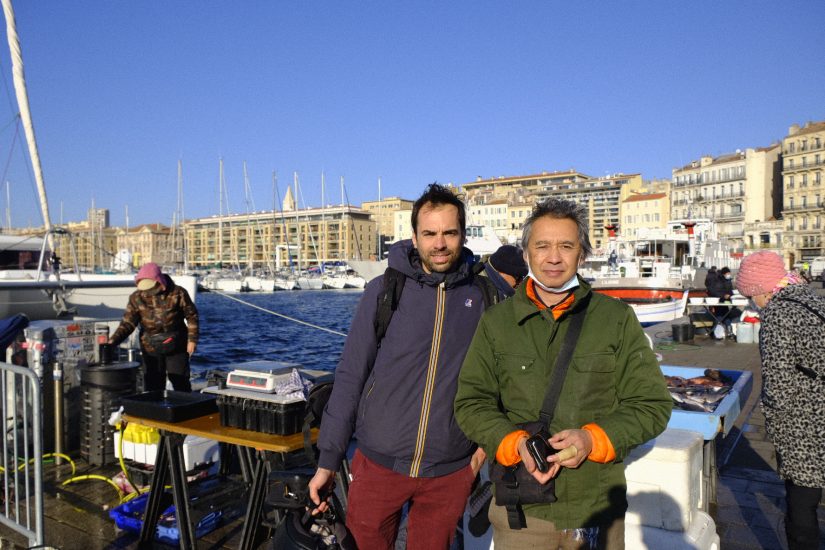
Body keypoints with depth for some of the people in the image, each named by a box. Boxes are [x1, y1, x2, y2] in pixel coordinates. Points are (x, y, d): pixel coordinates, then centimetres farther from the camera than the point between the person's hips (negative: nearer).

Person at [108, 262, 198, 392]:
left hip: (176, 346, -2)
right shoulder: (137, 297, -6)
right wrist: (113, 340, -23)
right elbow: (128, 323, -8)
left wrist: (192, 339, -6)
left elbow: (191, 315, -3)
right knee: (153, 384, 7)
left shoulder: (178, 293, -10)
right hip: (151, 348, 2)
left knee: (181, 382, 5)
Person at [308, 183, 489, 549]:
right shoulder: (385, 290, -5)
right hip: (378, 463, -1)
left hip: (451, 471, 1)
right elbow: (350, 376, -4)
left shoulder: (482, 297, -1)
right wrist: (328, 460, -4)